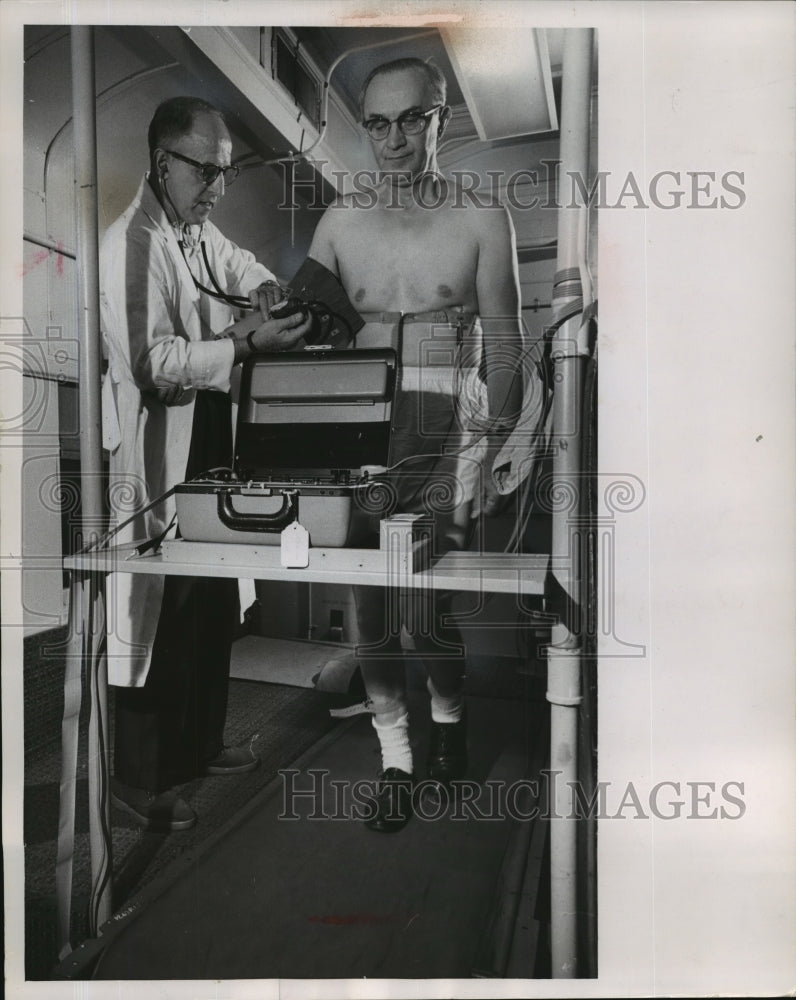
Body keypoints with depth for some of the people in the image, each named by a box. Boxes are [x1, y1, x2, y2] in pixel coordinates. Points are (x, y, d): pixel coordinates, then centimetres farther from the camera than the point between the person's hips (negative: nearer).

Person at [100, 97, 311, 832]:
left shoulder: (198, 228, 11)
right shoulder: (128, 247, -16)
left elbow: (237, 263, 28)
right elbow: (153, 363, -24)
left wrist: (263, 287, 6)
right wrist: (245, 344, -30)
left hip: (211, 446, 9)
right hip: (157, 459, -9)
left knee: (215, 609, 17)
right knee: (159, 620, 2)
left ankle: (201, 743, 37)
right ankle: (140, 780, 22)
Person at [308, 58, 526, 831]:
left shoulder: (481, 218, 5)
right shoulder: (340, 220, 12)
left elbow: (503, 344, 2)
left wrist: (493, 446, -8)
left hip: (443, 432, -2)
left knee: (427, 611, -5)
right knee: (369, 607, 5)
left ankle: (448, 711, 30)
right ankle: (395, 759, 25)